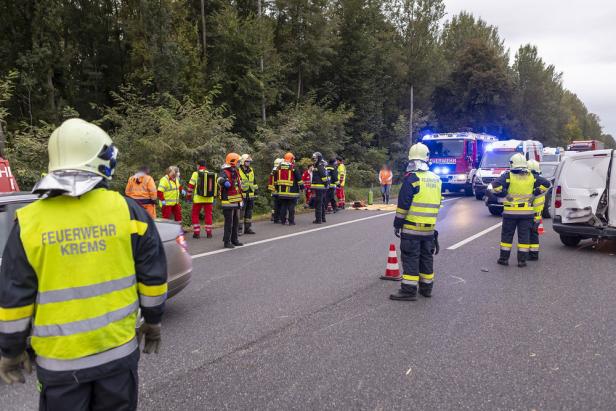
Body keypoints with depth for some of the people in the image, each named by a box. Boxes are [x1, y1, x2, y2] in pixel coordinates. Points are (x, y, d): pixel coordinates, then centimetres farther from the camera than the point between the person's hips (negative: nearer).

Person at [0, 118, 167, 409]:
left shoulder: (28, 222, -9)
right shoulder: (128, 211, -8)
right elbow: (153, 278, -1)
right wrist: (153, 321, 14)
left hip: (59, 360, 0)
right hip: (119, 351, 1)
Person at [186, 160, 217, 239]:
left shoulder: (196, 174, -4)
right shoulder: (212, 174, 8)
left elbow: (191, 186, -6)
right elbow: (215, 186, 12)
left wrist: (188, 196, 4)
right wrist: (213, 196, 21)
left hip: (198, 199, -3)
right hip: (209, 199, 3)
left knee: (195, 215, 9)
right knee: (208, 215, 10)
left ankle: (196, 233, 6)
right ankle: (209, 233, 10)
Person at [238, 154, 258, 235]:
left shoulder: (251, 171, 15)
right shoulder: (238, 171, -7)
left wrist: (256, 189, 21)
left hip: (250, 195, 7)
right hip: (242, 195, -7)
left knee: (249, 213, 11)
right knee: (241, 213, -5)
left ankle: (248, 228, 20)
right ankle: (239, 229, 1)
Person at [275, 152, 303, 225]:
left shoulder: (279, 167, 10)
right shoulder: (293, 168, -6)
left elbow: (276, 179, 17)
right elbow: (299, 178, -6)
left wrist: (277, 188, 26)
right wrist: (302, 186, 5)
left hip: (281, 191, 5)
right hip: (291, 191, -5)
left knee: (283, 206, 10)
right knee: (291, 207, 0)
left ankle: (283, 221, 12)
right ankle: (291, 221, 1)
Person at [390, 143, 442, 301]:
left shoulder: (412, 178, -13)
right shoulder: (435, 179, 9)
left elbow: (403, 205, -16)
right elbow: (437, 204, 17)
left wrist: (397, 224, -8)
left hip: (412, 228, -7)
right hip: (430, 228, 7)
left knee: (410, 258, -3)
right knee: (427, 257, 15)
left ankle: (409, 290, -2)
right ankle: (426, 288, 24)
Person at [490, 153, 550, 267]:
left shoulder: (508, 175, -8)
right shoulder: (531, 176, 3)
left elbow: (496, 184, -23)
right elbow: (546, 183, 6)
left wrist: (504, 194, -11)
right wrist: (535, 193, 7)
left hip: (510, 212, -2)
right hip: (527, 212, 2)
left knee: (507, 235, 8)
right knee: (524, 236, 7)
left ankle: (504, 258, 12)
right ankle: (522, 260, 7)